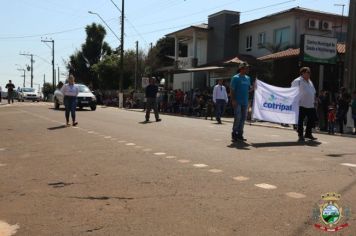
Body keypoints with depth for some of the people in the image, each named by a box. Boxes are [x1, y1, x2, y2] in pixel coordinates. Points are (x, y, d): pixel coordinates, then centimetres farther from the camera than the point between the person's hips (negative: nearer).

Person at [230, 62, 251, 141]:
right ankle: (234, 134, 2)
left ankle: (240, 134, 16)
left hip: (245, 102, 7)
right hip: (238, 102, -6)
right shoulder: (235, 78, -5)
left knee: (243, 118, 8)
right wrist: (233, 100, -15)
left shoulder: (248, 78, 14)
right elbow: (232, 89, -8)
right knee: (237, 118, -8)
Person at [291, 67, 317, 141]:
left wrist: (314, 101, 18)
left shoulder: (310, 81, 19)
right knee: (300, 120, -3)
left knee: (312, 119, 9)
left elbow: (313, 92, 26)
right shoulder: (297, 81, -6)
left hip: (311, 105, 8)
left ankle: (308, 134, 23)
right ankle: (300, 135, 5)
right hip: (301, 105, -8)